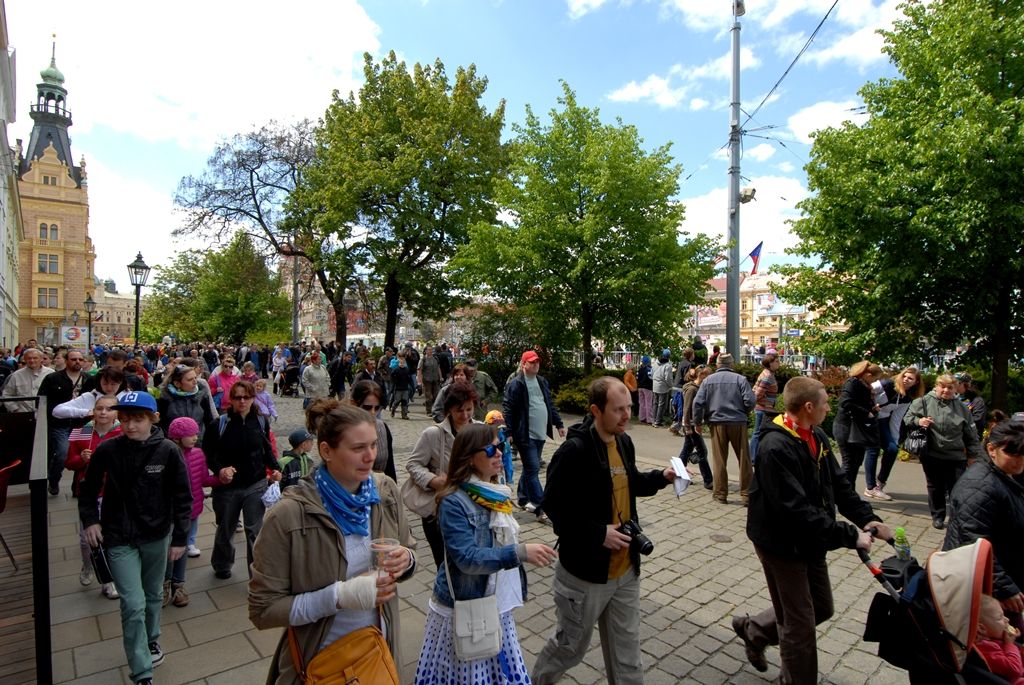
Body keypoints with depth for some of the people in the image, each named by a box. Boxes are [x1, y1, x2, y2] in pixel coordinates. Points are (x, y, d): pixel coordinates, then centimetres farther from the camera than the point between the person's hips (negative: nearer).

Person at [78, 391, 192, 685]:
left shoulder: (167, 451, -14)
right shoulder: (107, 450, -11)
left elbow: (183, 496, -7)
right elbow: (89, 488, 8)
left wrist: (180, 537, -7)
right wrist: (90, 520, -3)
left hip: (157, 536, 1)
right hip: (119, 539, 0)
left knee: (153, 595, 19)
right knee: (133, 604, -4)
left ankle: (151, 639, 46)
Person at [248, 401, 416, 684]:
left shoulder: (385, 491, -10)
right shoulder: (289, 516, -23)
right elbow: (263, 610, -17)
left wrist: (406, 561, -19)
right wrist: (339, 596, -27)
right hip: (321, 661, -3)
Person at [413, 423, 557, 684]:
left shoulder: (496, 493, 2)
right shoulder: (454, 502, -22)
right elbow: (467, 558, -27)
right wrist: (520, 552, -34)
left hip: (495, 604, 6)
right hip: (462, 608, -6)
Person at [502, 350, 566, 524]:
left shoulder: (542, 382, 12)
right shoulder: (515, 384, -11)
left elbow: (550, 405, 19)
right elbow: (507, 408, -13)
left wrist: (559, 424, 16)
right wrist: (509, 432, -19)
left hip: (540, 434, 7)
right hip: (525, 435, -7)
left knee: (530, 469, 17)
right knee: (533, 470, -7)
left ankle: (523, 499, 32)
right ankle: (541, 508, -4)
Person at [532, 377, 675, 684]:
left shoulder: (624, 442, 0)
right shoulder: (574, 450, -25)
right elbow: (554, 506, -22)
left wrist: (662, 477, 0)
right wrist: (598, 533, -23)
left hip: (626, 568, 6)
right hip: (585, 571, -6)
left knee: (627, 650, 21)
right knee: (571, 645, 17)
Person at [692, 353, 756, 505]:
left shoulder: (708, 380, 2)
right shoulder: (740, 379, -2)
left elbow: (698, 402, -3)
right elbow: (750, 400, -9)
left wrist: (697, 422, 8)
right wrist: (744, 413, 12)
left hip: (717, 423, 1)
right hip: (738, 423, -1)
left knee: (719, 461, 8)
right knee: (744, 459, 9)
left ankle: (720, 493, 13)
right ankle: (747, 494, 13)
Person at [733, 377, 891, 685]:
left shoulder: (817, 436, 1)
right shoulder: (775, 448, -29)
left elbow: (838, 484, 6)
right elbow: (797, 510, -31)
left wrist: (867, 518, -7)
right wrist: (850, 536, -26)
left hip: (810, 541, 9)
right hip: (782, 544, -9)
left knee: (821, 607, 23)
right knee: (800, 625, 7)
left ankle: (754, 629, 40)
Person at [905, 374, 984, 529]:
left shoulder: (961, 408, 5)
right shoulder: (924, 401, -4)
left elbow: (971, 437, 10)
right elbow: (908, 418, 0)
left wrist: (980, 456, 8)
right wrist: (918, 421, -21)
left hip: (956, 457, 1)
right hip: (932, 455, -1)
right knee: (935, 488, 12)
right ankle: (938, 516, 26)